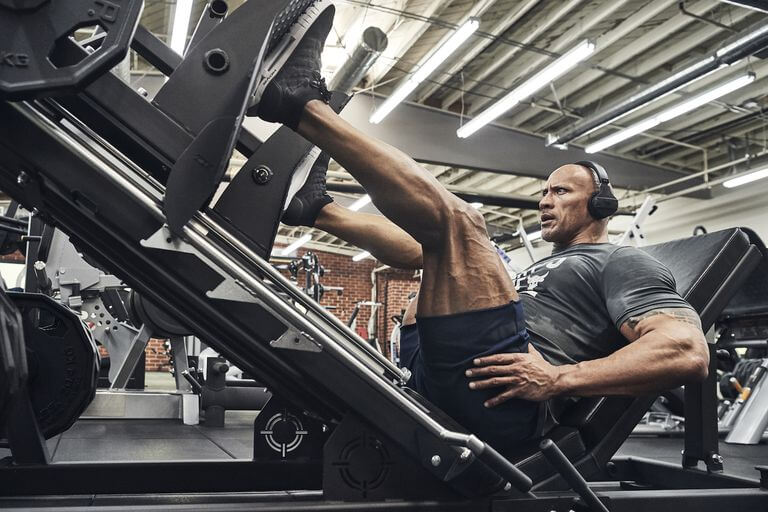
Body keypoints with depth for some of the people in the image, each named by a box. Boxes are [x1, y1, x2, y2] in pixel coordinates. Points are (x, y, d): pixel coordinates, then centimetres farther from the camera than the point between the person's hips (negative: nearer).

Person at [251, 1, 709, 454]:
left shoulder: (624, 264, 7)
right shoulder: (542, 268, 35)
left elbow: (688, 352, -11)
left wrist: (559, 378, -19)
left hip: (499, 401, -9)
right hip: (439, 378, 10)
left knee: (455, 220, -24)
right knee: (432, 247, 29)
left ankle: (300, 104, -16)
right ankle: (315, 208, 11)